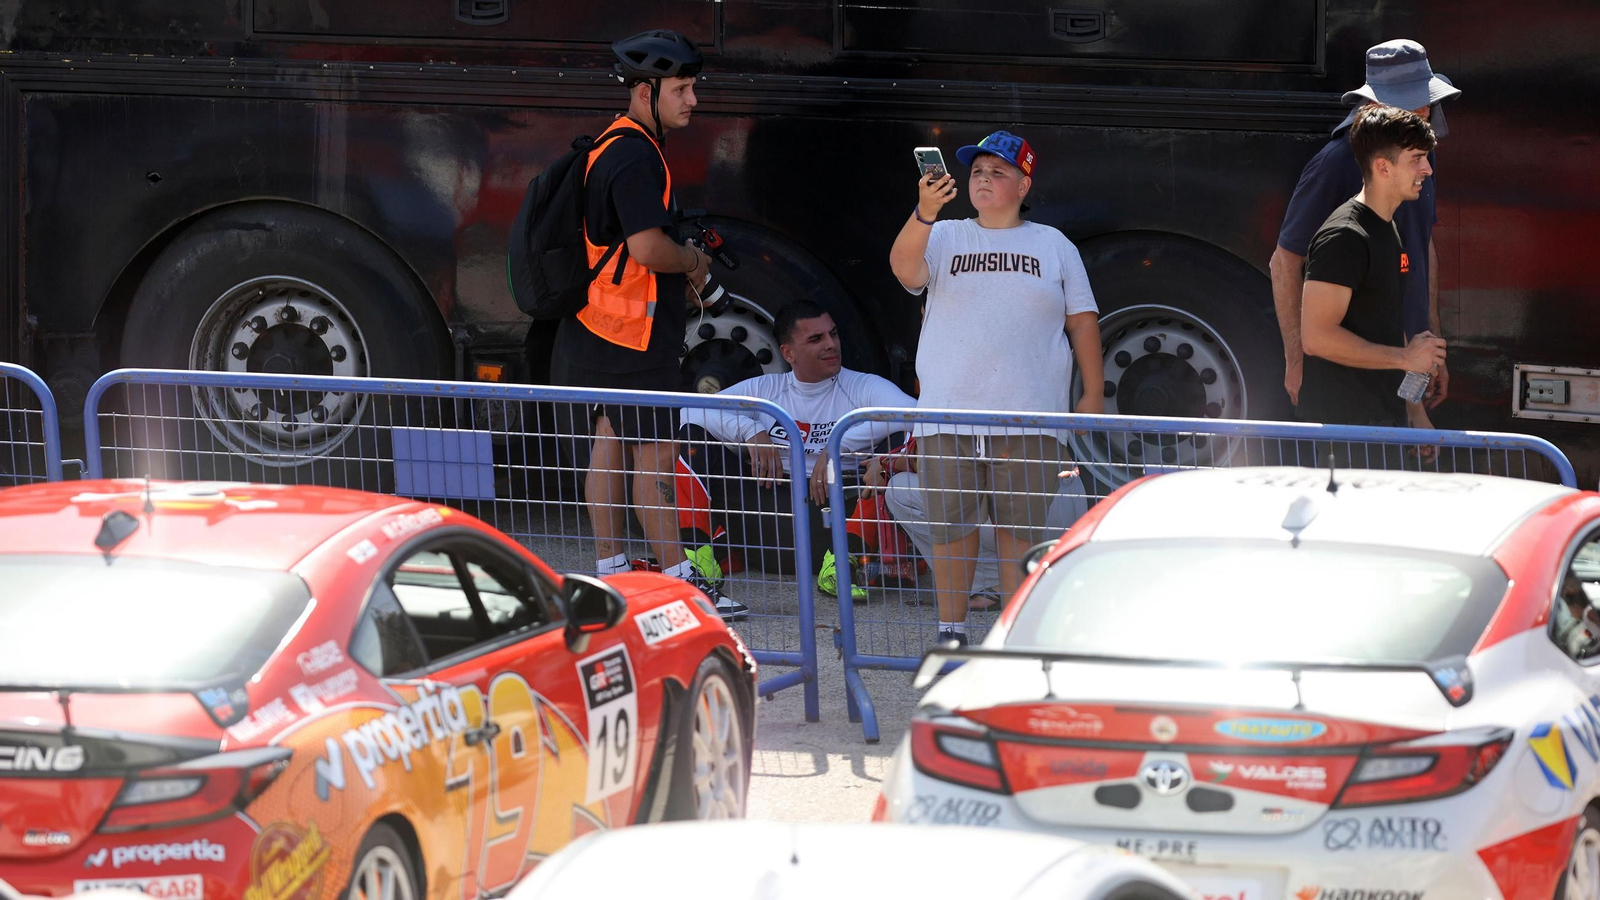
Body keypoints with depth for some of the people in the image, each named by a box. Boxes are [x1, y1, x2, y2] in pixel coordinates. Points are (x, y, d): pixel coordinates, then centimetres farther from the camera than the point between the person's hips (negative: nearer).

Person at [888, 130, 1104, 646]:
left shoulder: (1054, 247, 13)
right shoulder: (944, 239, 10)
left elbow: (1083, 320, 12)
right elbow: (905, 268, -11)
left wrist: (1093, 395, 5)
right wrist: (925, 213, -28)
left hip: (1027, 417, 0)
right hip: (948, 411, 0)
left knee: (1020, 527, 0)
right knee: (951, 526, 1)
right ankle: (951, 632, 9)